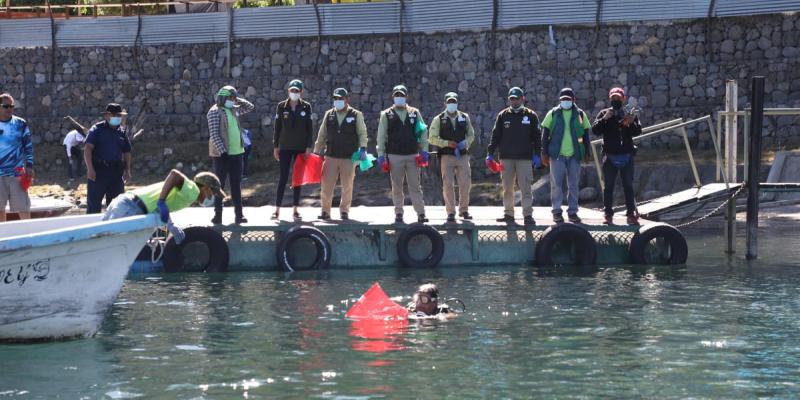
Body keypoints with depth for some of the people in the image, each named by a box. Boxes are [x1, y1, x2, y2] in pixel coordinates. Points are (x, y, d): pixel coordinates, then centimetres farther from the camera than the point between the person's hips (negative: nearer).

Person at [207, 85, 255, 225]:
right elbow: (214, 134, -15)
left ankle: (239, 214, 10)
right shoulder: (215, 111, -9)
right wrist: (222, 151, -21)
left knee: (236, 184, 8)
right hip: (222, 154, -7)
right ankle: (218, 214, 6)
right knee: (219, 184, 1)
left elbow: (250, 107, 24)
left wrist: (237, 99, 9)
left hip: (236, 153, 7)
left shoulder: (234, 110, 12)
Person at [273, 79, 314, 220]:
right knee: (283, 178, -3)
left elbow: (310, 128, 1)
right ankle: (277, 209, -1)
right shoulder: (282, 106, 1)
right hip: (285, 147, 0)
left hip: (301, 147, 0)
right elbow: (277, 127, 4)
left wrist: (309, 146, -5)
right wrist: (276, 146, 2)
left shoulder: (306, 107, 1)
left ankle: (295, 209, 11)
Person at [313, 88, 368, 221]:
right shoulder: (329, 115, 10)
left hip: (349, 158, -2)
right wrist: (316, 152, 12)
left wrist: (363, 148, -14)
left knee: (347, 187, 4)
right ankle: (325, 211, 8)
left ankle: (344, 211, 16)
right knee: (326, 185, -1)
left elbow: (362, 133, 0)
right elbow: (321, 135, 13)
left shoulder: (356, 115, 2)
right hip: (331, 157, 2)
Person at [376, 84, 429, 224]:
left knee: (415, 186, -2)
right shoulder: (386, 115, 7)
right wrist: (381, 155, -1)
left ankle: (421, 214, -3)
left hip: (412, 155, 0)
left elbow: (423, 132, 11)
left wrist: (424, 150, 2)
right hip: (394, 156, 0)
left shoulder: (415, 113, 10)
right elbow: (381, 137, 6)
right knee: (397, 187, 3)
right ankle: (398, 214, 9)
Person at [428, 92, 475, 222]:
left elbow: (471, 135, 17)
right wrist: (447, 143, -12)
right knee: (448, 185, -6)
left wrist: (466, 143, -4)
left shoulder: (464, 118, 10)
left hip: (463, 156, 2)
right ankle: (451, 212, 1)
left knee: (465, 184, 2)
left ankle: (464, 210, 17)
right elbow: (432, 138, 1)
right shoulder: (438, 120, 2)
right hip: (447, 156, -2)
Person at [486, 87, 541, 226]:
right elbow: (495, 136, 9)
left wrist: (536, 155, -3)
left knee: (526, 188, -6)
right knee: (507, 188, 6)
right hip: (506, 157, 2)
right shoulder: (503, 115, 9)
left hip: (525, 157, -2)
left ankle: (528, 215, -5)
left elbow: (537, 137, 6)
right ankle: (508, 214, 14)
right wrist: (490, 153, 3)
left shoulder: (531, 115, 6)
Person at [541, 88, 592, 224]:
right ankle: (557, 211, 2)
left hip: (574, 155, 1)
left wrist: (586, 153, 7)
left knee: (573, 185, 4)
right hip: (557, 155, -1)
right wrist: (544, 153, 0)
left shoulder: (580, 114, 8)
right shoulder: (553, 114, 4)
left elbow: (585, 134, 13)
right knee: (556, 184, -4)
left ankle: (573, 212, 10)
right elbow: (545, 134, 5)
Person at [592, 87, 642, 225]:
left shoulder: (630, 114, 7)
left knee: (628, 187, 2)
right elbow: (595, 130, -6)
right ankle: (608, 215, 6)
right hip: (610, 156, 0)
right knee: (608, 187, 3)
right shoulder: (604, 113, 6)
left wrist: (631, 123, -26)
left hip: (626, 156, 0)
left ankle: (631, 214, 4)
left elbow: (638, 131, -6)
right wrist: (604, 119, -20)